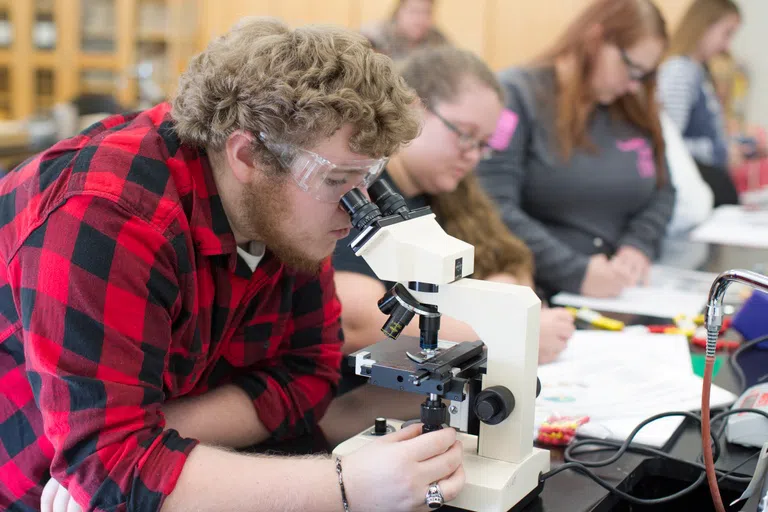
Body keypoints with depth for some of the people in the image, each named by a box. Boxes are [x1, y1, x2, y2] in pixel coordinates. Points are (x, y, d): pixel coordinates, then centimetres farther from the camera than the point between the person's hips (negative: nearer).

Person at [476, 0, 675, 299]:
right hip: (533, 298, -6)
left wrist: (638, 247, -3)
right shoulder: (514, 95, -9)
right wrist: (575, 274, -23)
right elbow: (494, 208, -17)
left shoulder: (636, 111, 12)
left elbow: (662, 192, 18)